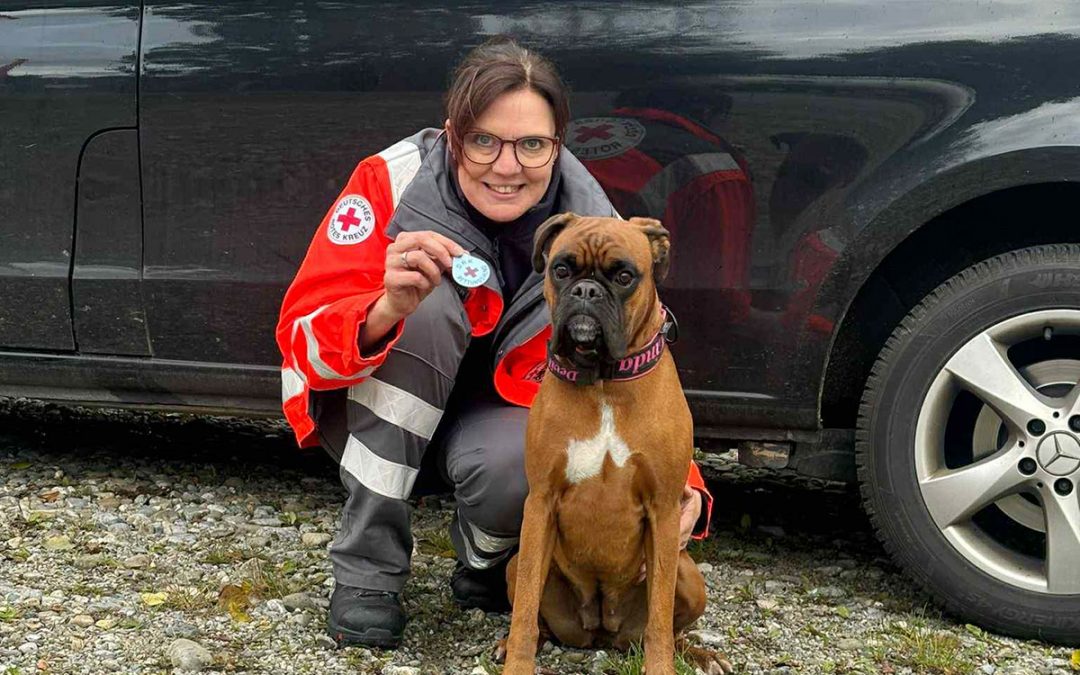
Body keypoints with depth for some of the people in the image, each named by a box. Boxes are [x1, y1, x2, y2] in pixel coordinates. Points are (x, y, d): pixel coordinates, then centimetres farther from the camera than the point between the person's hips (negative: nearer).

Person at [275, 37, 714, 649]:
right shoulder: (393, 182, -24)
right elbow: (302, 335, -28)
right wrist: (387, 310, -50)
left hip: (501, 411, 1)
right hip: (376, 408, 0)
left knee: (515, 471, -35)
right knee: (427, 301, -32)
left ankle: (487, 558, 5)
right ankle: (367, 569, -21)